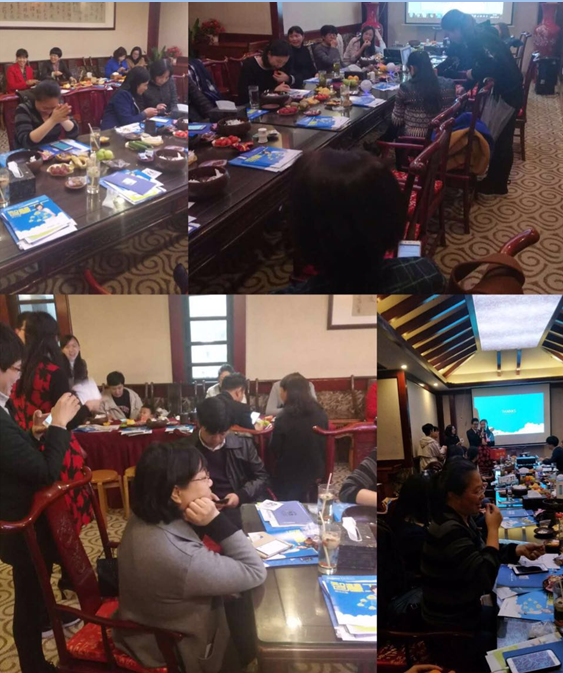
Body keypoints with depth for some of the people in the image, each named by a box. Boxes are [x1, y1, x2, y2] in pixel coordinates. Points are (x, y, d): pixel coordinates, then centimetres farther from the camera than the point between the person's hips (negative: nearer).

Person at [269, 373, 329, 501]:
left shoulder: (284, 417, -23)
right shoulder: (321, 413, -4)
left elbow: (274, 450, -12)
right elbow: (324, 444, 7)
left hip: (288, 477, -5)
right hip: (314, 474, 6)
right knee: (307, 507, 29)